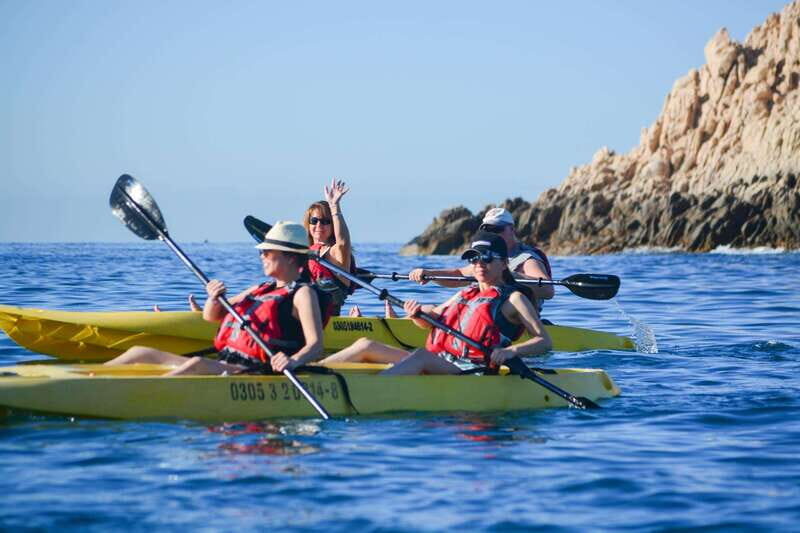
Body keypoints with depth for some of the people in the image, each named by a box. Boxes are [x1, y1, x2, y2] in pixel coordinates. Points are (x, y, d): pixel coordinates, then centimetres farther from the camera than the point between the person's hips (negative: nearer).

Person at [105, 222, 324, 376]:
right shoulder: (261, 290, 24)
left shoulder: (302, 293, 0)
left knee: (197, 364, -38)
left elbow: (316, 345, -13)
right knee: (140, 352, 5)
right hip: (223, 364, 9)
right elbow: (211, 316, 29)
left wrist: (294, 361, -34)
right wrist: (214, 299, 5)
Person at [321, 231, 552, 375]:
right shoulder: (467, 294, 26)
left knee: (422, 355, -38)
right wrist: (418, 314, 5)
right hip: (437, 364, 8)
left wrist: (511, 351, -24)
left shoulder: (513, 299, 4)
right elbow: (433, 318, 30)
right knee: (367, 345, -2)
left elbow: (545, 341, -5)